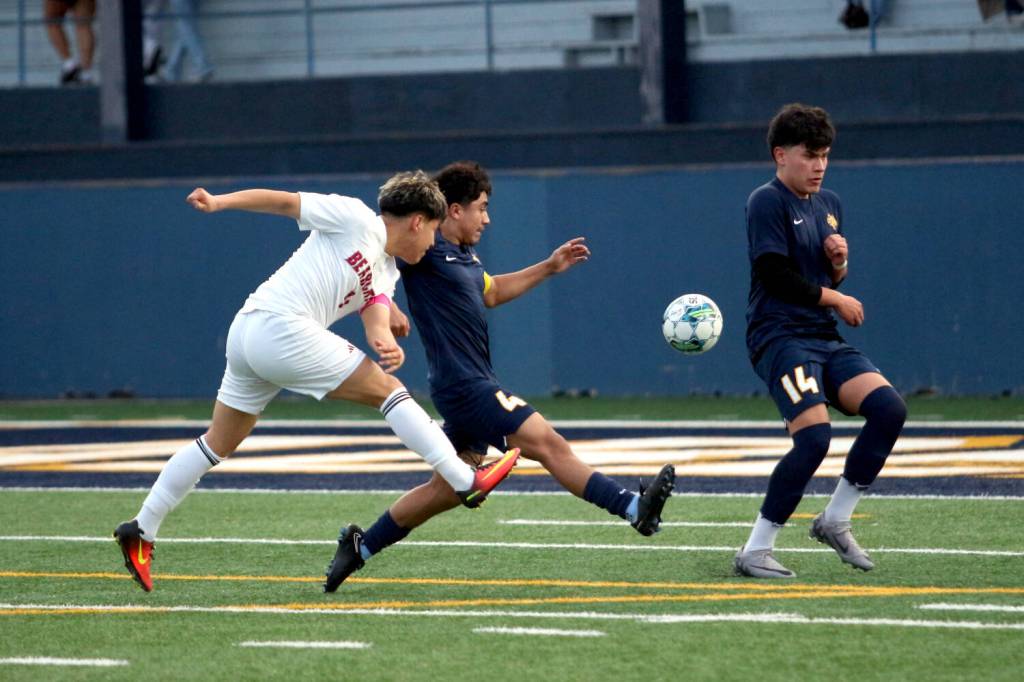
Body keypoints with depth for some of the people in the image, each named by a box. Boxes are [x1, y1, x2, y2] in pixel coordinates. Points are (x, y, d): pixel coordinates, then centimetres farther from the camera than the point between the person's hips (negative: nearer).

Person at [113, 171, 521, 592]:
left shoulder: (386, 272, 21)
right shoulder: (357, 219, -1)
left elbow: (375, 315, 3)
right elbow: (282, 202, 0)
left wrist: (385, 342, -19)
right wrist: (219, 202, -8)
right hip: (280, 326, -10)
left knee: (218, 444, 14)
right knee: (386, 389, -5)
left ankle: (141, 530, 17)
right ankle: (466, 482, -5)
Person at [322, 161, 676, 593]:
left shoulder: (464, 256, 18)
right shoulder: (425, 249, -11)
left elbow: (490, 293, 34)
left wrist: (548, 268, 33)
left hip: (474, 383, 11)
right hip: (464, 384, -11)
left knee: (451, 488, 14)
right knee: (549, 444, -15)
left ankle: (360, 545, 22)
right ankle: (635, 508, -21)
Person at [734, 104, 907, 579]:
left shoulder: (829, 205, 18)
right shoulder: (767, 202, -7)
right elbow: (774, 274, -15)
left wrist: (840, 262, 1)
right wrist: (835, 299, -7)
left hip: (824, 338, 8)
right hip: (781, 337, -8)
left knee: (889, 408, -12)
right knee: (814, 437, -23)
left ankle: (835, 521, 2)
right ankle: (755, 552, -14)